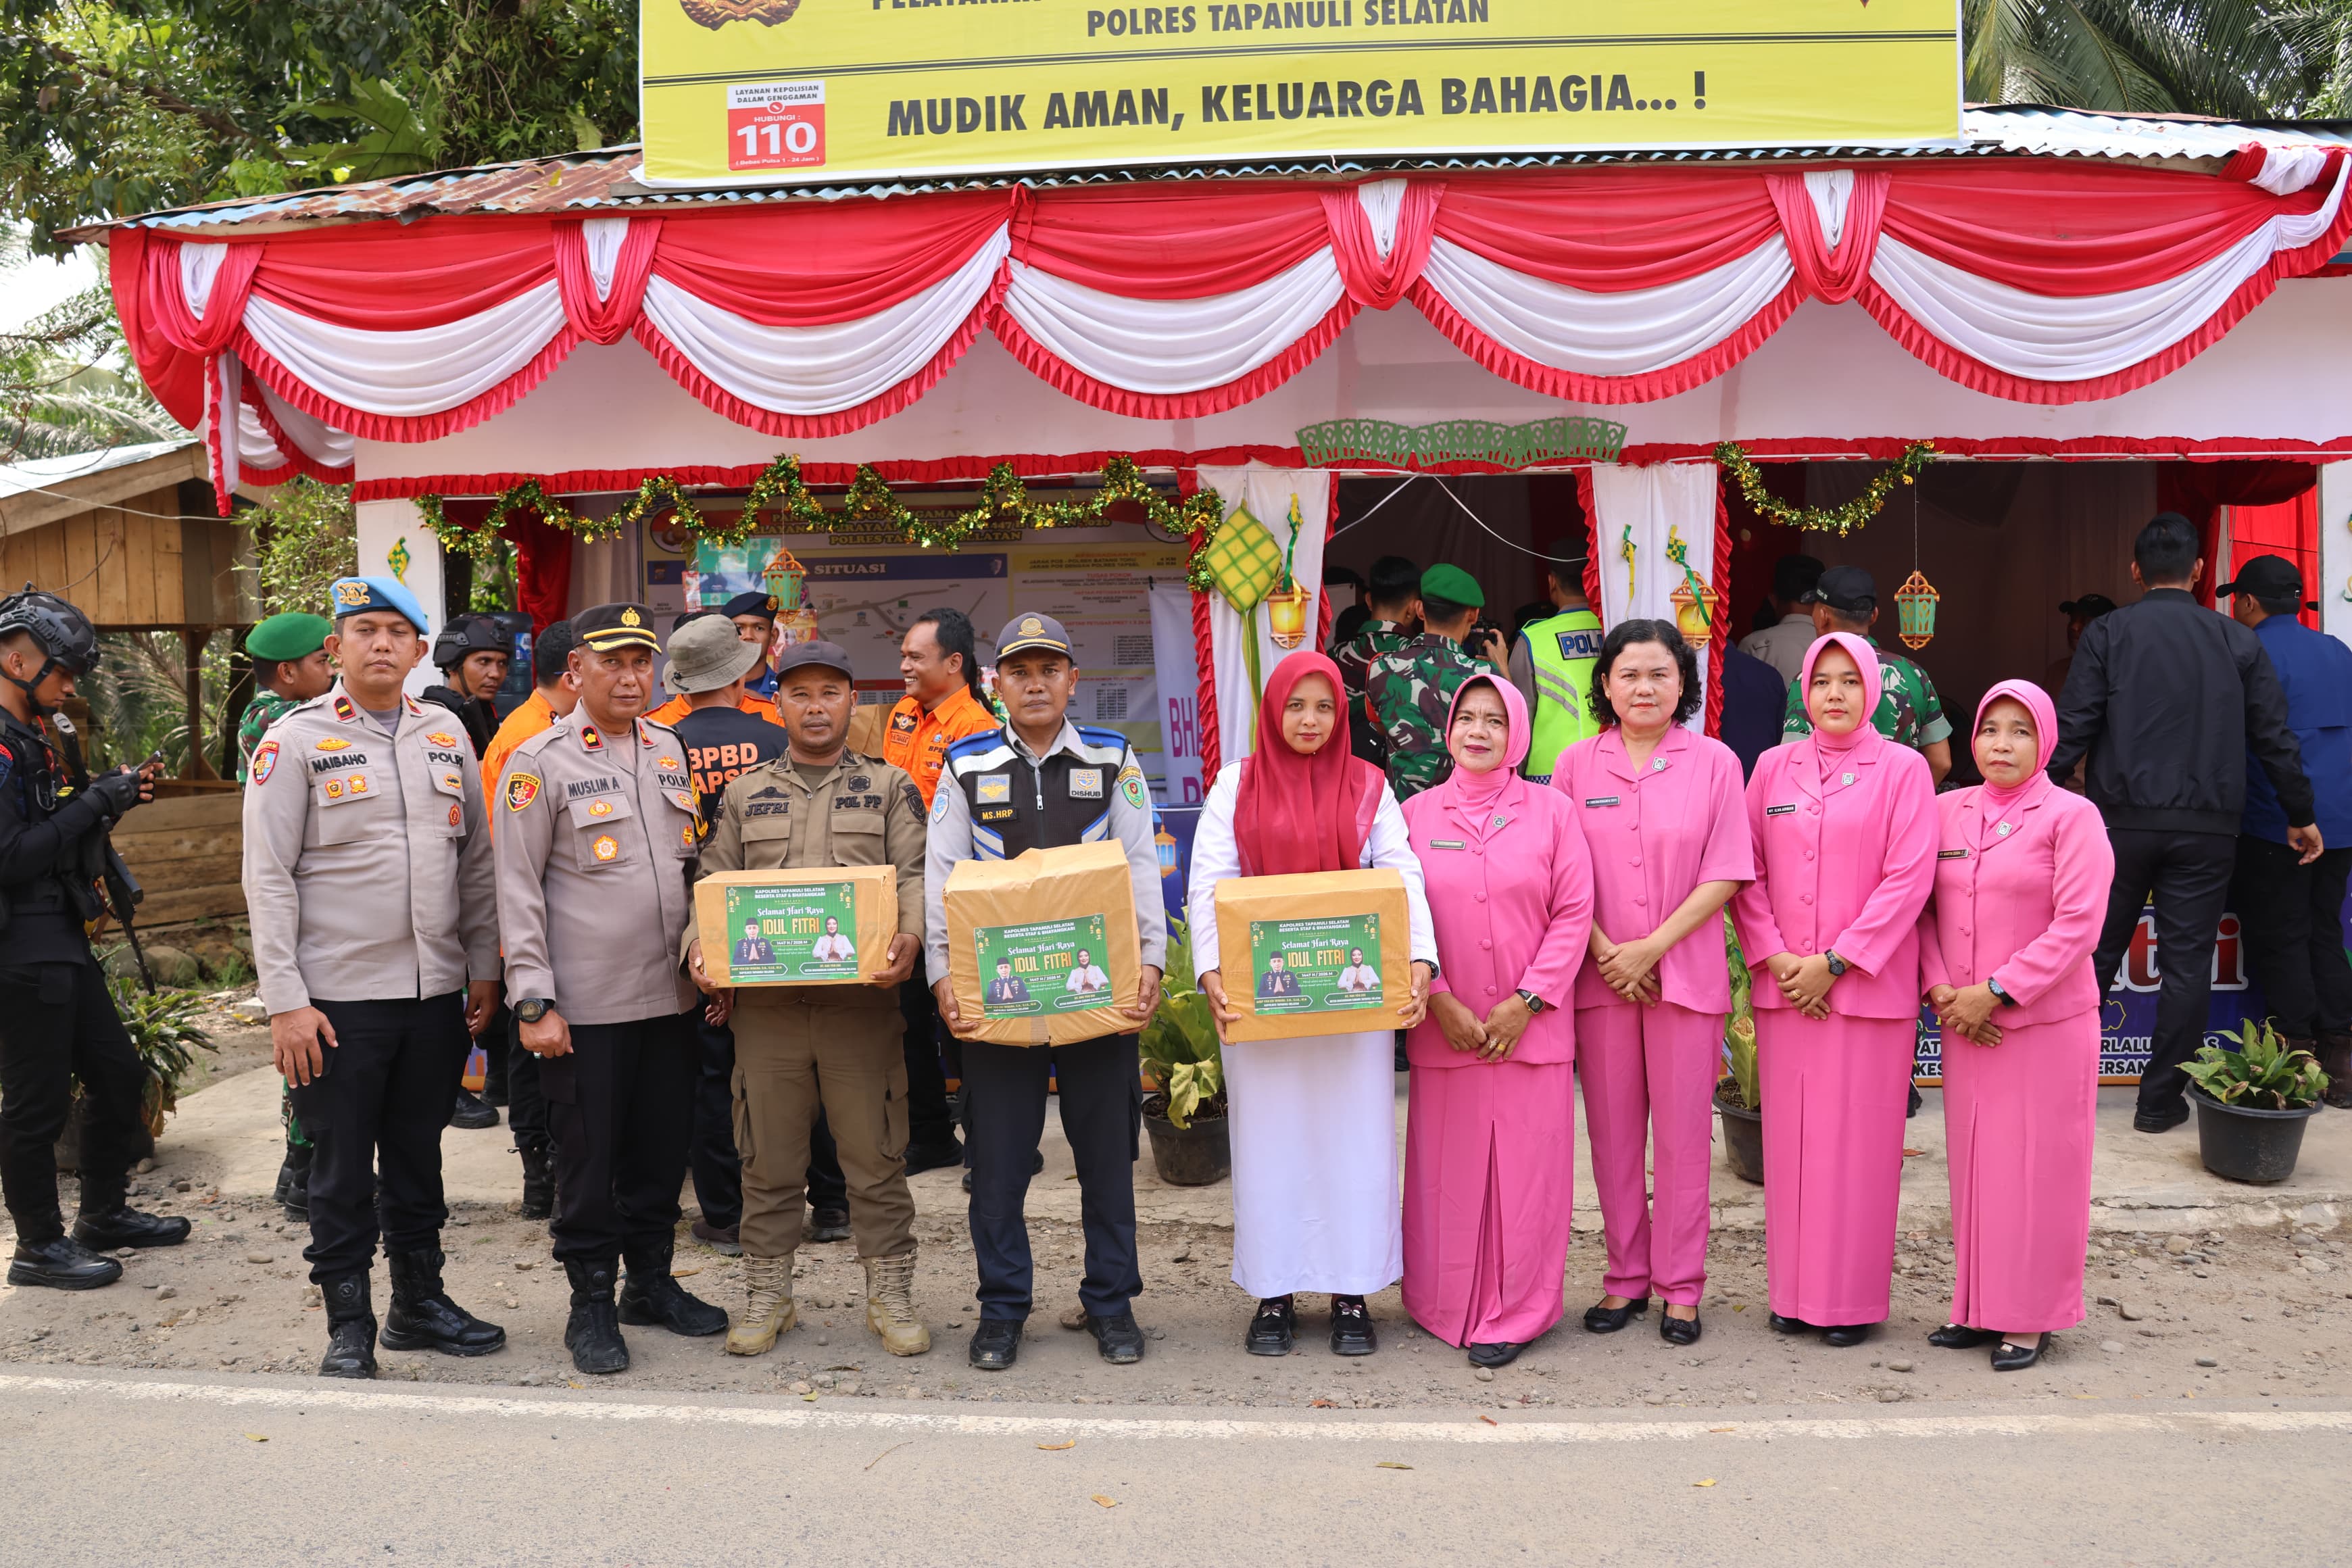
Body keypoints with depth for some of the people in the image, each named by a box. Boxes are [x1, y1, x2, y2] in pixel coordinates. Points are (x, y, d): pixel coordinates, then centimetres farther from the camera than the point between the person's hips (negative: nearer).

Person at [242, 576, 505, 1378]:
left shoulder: (446, 736, 9)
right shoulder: (297, 740, -5)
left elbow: (476, 861, 13)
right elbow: (268, 878, -8)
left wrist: (484, 969, 9)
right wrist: (286, 1000, -13)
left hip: (436, 990, 4)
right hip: (338, 996, -4)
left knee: (418, 1155, 16)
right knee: (343, 1168, 5)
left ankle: (420, 1301, 29)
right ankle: (349, 1325, 18)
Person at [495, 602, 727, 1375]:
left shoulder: (670, 750, 11)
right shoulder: (539, 762, -5)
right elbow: (517, 890, -7)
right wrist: (534, 1000, -12)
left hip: (670, 995, 5)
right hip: (585, 1006, -5)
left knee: (662, 1148, 14)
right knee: (588, 1158, 4)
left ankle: (652, 1282, 30)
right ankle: (592, 1304, 19)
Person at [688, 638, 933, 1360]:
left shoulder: (889, 787, 9)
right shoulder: (744, 794, 14)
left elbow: (917, 875, 0)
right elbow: (713, 884, 13)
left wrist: (909, 936, -19)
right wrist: (700, 945, -6)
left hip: (862, 998, -1)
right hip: (765, 1001, 2)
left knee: (875, 1153, 4)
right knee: (769, 1157, 9)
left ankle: (890, 1293, 17)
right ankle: (767, 1293, 24)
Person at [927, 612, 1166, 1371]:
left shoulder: (1113, 760, 5)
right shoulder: (967, 765, 5)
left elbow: (1140, 866, 2)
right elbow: (940, 876, 2)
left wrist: (1151, 961, -10)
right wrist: (942, 975, -8)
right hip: (994, 989, 0)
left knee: (1107, 1145, 8)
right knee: (998, 1151, 5)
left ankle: (1110, 1301, 22)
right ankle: (1001, 1308, 20)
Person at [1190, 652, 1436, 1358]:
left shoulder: (1368, 786, 5)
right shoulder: (1236, 784, 4)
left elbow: (1404, 876, -3)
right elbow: (1206, 883, -3)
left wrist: (1420, 960, -19)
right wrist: (1210, 969, -18)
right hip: (1258, 991, 0)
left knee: (1355, 1133, 4)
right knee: (1269, 1135, 6)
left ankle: (1352, 1294, 15)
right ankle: (1274, 1295, 16)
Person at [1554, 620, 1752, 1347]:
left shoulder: (1714, 763, 0)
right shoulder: (1576, 764, 5)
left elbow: (1725, 875, -4)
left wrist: (1652, 947, -11)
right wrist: (1606, 951, -9)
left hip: (1686, 974, -1)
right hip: (1600, 977, 2)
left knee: (1682, 1131, 4)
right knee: (1613, 1132, 8)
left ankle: (1681, 1286, 16)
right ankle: (1626, 1278, 21)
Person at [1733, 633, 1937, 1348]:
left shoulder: (1903, 768, -1)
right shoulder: (1774, 767, 9)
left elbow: (1908, 879, -7)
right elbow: (1748, 872, 7)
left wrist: (1835, 961, -11)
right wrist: (1775, 957, -6)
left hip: (1868, 985, -3)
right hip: (1784, 985, 3)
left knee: (1859, 1139, 1)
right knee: (1789, 1136, 7)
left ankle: (1852, 1298, 13)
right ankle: (1793, 1290, 18)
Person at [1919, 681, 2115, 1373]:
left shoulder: (2071, 816, -5)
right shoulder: (1946, 811, 8)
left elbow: (2077, 926, -12)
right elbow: (1923, 908, 9)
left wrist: (1994, 992, -15)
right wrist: (1941, 990, -5)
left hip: (2046, 1022, -4)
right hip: (1964, 1022, 4)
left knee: (2037, 1168, 1)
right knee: (1971, 1162, 9)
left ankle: (2031, 1317, 13)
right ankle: (1976, 1306, 21)